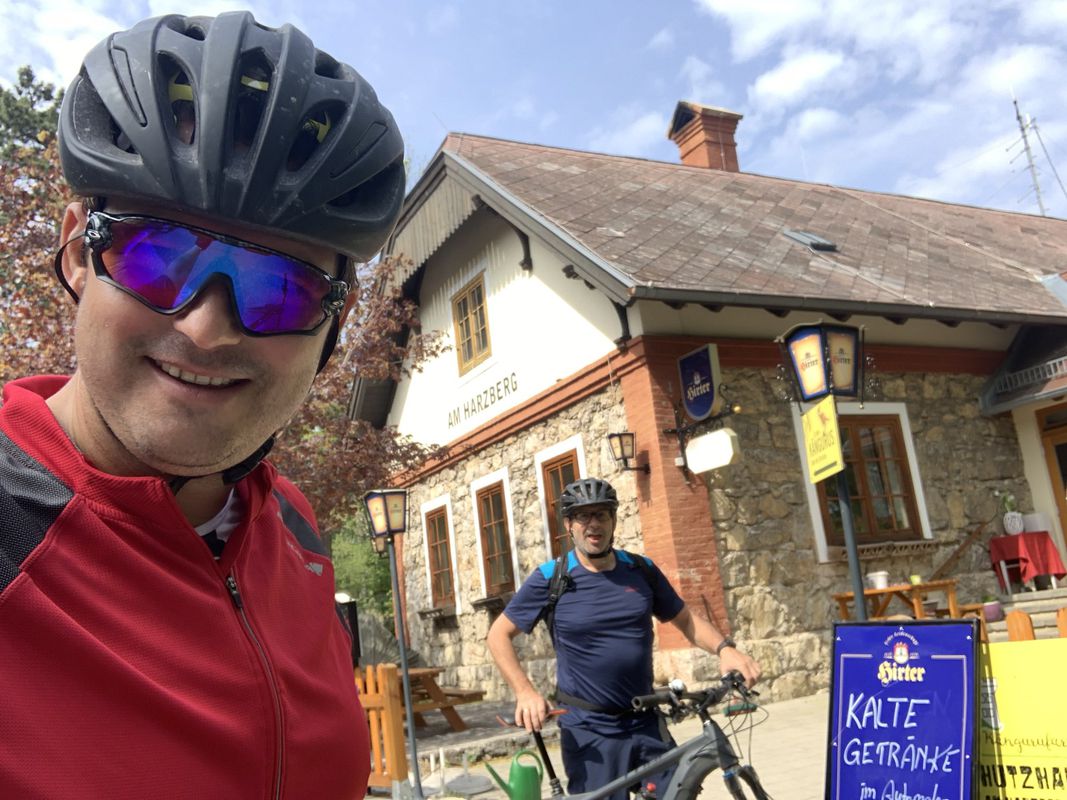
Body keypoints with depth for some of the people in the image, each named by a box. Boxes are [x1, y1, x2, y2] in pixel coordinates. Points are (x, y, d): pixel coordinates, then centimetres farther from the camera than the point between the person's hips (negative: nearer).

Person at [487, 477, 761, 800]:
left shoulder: (641, 570, 2)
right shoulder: (550, 579, -7)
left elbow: (686, 619, 10)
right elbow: (499, 635, 0)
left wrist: (725, 648, -9)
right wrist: (525, 692, -14)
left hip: (648, 725, 3)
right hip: (588, 733, -3)